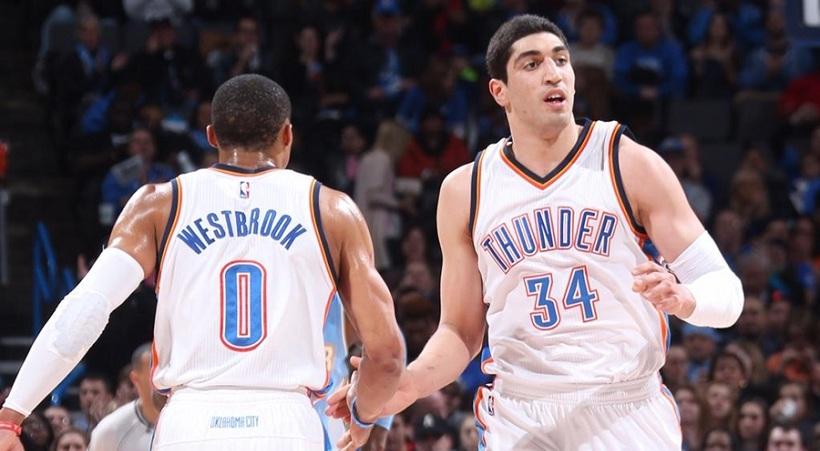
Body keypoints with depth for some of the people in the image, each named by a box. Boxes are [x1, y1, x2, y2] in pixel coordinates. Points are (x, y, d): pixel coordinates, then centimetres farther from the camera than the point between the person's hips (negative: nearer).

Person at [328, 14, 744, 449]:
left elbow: (725, 289, -1)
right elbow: (460, 331, 13)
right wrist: (410, 383, -7)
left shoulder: (632, 165, -1)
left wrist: (683, 298, -24)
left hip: (627, 413, -2)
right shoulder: (465, 191, 6)